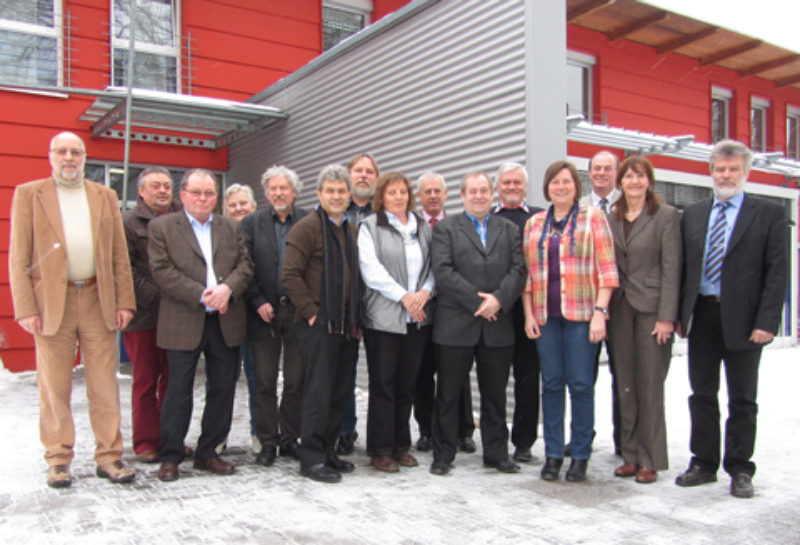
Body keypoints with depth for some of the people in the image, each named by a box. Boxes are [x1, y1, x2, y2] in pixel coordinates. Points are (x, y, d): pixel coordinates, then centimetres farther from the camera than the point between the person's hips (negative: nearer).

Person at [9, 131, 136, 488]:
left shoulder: (105, 196, 12)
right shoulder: (28, 194, 5)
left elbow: (119, 255, 9)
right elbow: (18, 258, 0)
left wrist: (124, 301, 1)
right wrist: (25, 308, -9)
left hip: (98, 300, 2)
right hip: (51, 302, -2)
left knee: (105, 385, 4)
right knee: (54, 388, 6)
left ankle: (108, 456, 14)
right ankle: (58, 460, 19)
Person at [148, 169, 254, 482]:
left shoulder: (231, 227, 14)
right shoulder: (162, 227, 3)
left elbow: (246, 265, 6)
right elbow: (162, 271, -8)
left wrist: (227, 288, -14)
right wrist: (202, 295, -16)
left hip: (226, 323, 4)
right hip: (183, 323, -4)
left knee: (223, 388, 8)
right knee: (179, 391, 2)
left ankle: (207, 453, 22)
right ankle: (170, 457, 16)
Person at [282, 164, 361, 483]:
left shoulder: (352, 230, 16)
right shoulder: (307, 228, -6)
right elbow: (290, 275, -12)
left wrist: (356, 315, 13)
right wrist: (310, 311, -13)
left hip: (346, 324, 7)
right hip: (318, 323, -7)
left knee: (340, 392, 11)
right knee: (318, 392, -4)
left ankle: (328, 451, 23)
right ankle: (311, 458, 6)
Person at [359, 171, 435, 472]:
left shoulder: (422, 227, 15)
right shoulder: (370, 227, 2)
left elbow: (434, 265, 10)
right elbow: (371, 269, -9)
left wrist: (425, 292, -9)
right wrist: (403, 296, -15)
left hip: (418, 318, 4)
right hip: (383, 317, -4)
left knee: (407, 383, 11)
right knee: (383, 385, 1)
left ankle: (401, 444, 23)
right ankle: (380, 450, 11)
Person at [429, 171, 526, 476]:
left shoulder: (509, 230, 14)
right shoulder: (445, 228, 4)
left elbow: (518, 270, 3)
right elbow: (442, 271, -8)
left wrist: (499, 298, -14)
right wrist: (477, 301, -14)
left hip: (498, 326, 3)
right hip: (456, 325, -2)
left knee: (495, 394, 12)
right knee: (448, 394, 5)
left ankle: (496, 454, 24)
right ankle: (443, 455, 17)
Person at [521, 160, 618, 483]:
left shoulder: (593, 217, 4)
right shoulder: (534, 224, 14)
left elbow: (607, 269, -2)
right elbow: (527, 272, 13)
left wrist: (600, 311, -11)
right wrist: (528, 314, 4)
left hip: (581, 314, -3)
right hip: (545, 316, 3)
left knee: (581, 384, -1)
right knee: (551, 383, 6)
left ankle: (580, 456, 11)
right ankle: (553, 453, 16)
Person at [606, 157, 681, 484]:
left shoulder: (666, 216, -1)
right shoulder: (611, 218, 12)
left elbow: (671, 268, -6)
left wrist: (667, 316, -12)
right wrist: (602, 312, 6)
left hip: (651, 308, -4)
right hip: (619, 308, 4)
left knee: (650, 385, -2)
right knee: (625, 385, 8)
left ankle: (650, 460, 9)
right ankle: (631, 456, 18)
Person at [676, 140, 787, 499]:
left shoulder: (769, 214, 0)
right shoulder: (692, 215, 10)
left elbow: (777, 272, -5)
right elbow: (683, 267, 9)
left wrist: (766, 322, -13)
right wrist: (678, 314, 2)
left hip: (743, 320, -3)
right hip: (701, 316, 3)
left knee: (742, 399, 8)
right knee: (702, 395, 10)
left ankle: (740, 470, 21)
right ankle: (704, 463, 23)